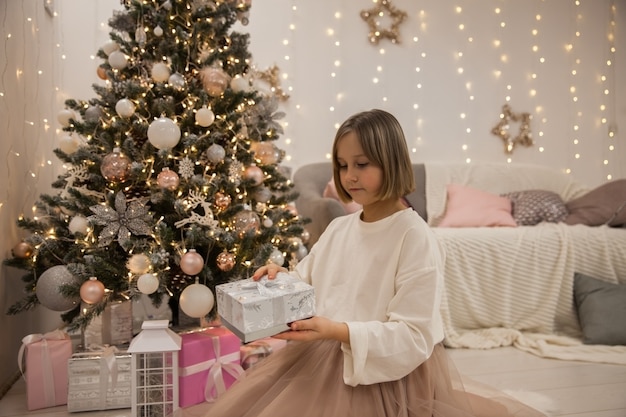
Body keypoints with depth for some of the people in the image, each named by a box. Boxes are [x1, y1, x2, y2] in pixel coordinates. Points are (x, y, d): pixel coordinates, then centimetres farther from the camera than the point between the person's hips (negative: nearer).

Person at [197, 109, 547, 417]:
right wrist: (281, 278, -9)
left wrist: (337, 331, -31)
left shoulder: (416, 238, -17)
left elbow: (413, 337, -21)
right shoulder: (338, 228, 4)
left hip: (387, 375, -6)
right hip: (321, 362, 6)